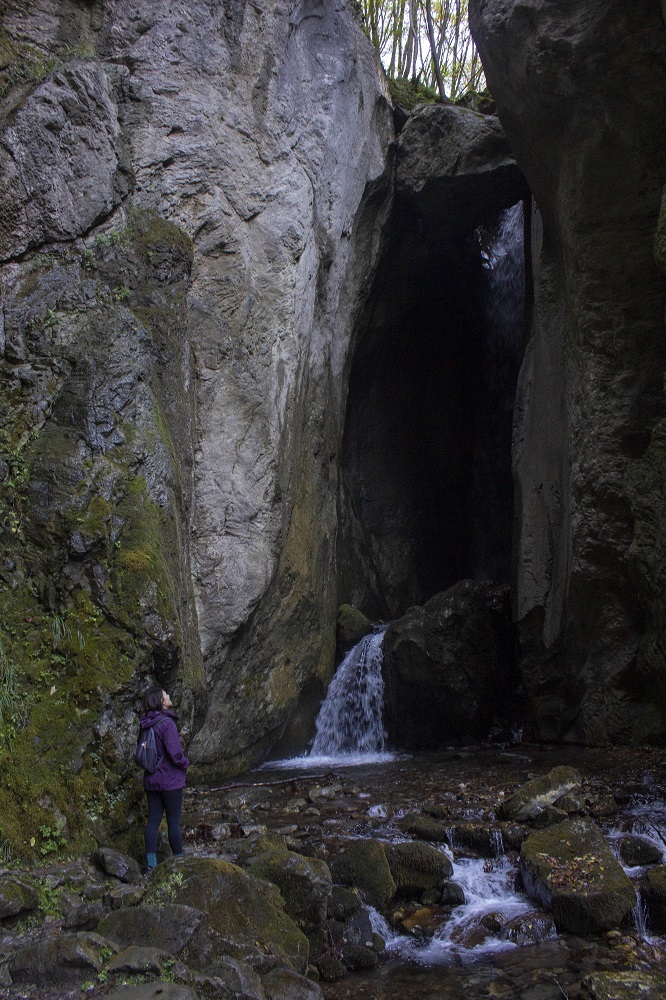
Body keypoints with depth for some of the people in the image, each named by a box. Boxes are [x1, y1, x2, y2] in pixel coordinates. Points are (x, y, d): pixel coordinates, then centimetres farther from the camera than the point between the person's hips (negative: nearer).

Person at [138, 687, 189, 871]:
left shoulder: (146, 725, 5)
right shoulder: (167, 724, -20)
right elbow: (175, 754, -23)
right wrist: (185, 764, -4)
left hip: (151, 780, 7)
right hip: (170, 781, -7)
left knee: (153, 820, 10)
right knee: (174, 822, 4)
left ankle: (151, 863, 12)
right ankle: (179, 860, 14)